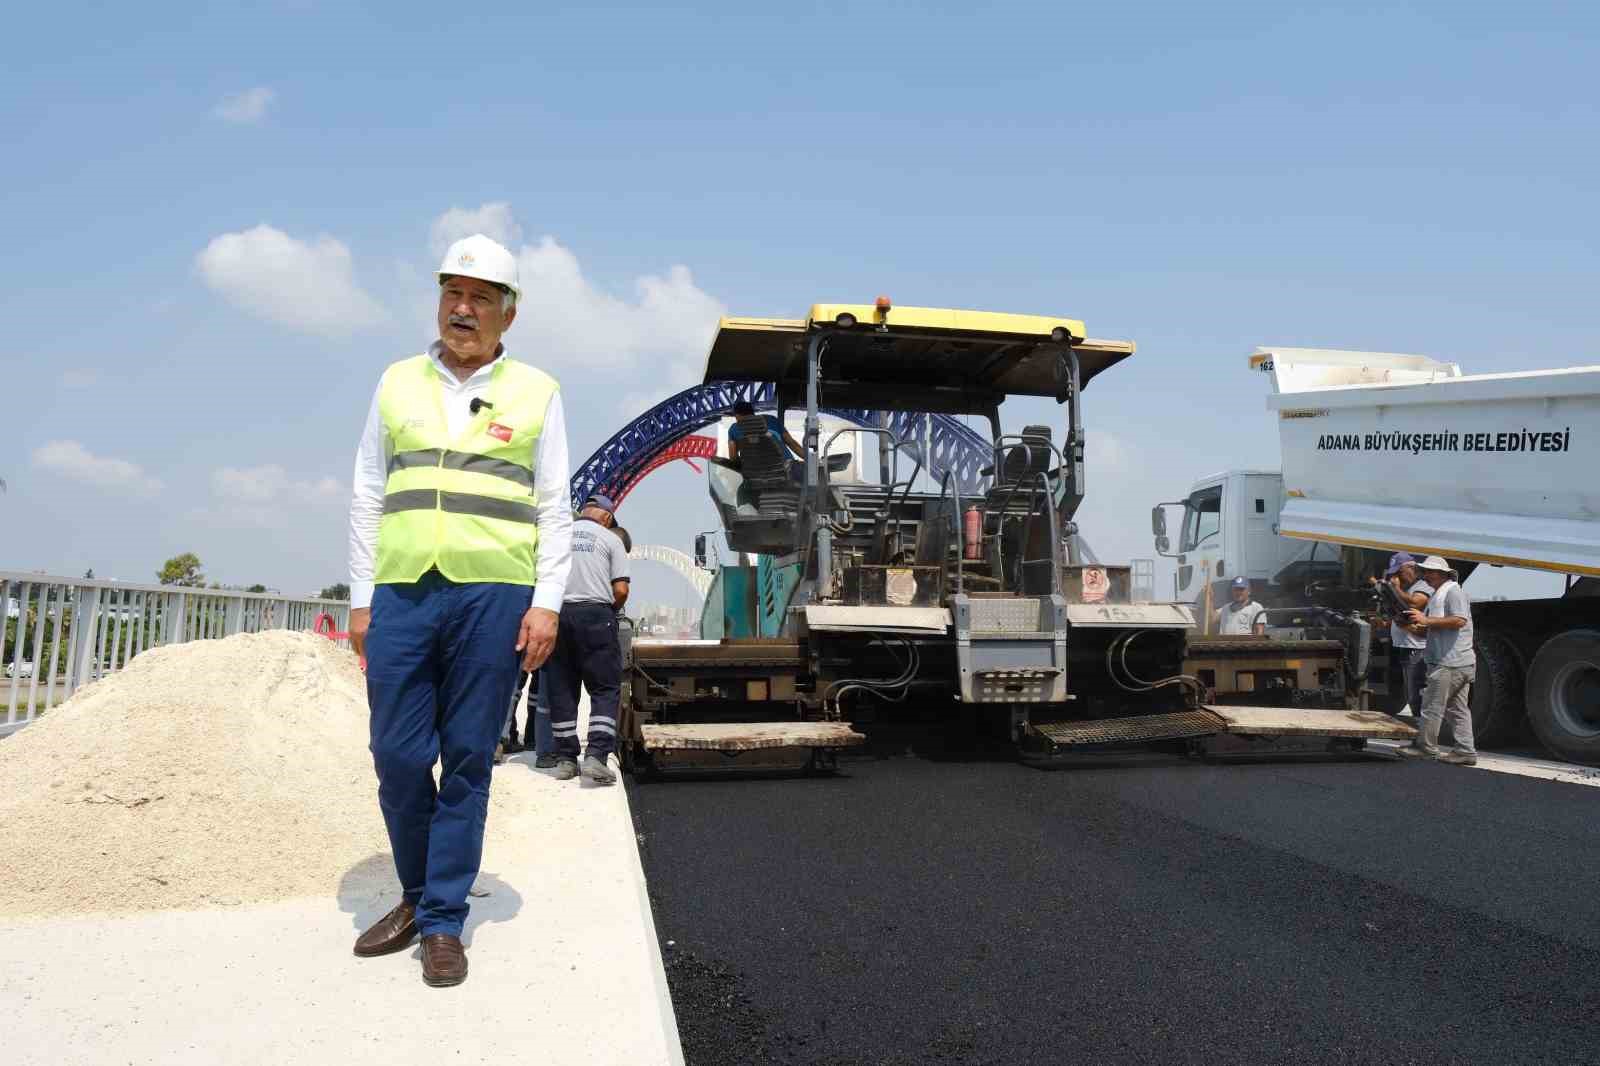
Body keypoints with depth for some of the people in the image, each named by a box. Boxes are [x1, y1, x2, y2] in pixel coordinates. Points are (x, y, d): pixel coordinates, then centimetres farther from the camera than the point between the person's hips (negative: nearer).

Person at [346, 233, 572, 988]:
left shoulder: (535, 392, 7)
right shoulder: (398, 383, 13)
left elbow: (555, 509, 4)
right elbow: (367, 499, 13)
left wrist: (546, 603, -5)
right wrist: (361, 600, 7)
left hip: (493, 596, -2)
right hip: (402, 594, 2)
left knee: (467, 762, 3)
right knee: (398, 757, 3)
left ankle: (443, 922, 15)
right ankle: (417, 896, 26)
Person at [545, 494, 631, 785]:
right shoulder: (609, 539, 4)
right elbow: (621, 589, -2)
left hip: (558, 612, 4)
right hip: (595, 613, -3)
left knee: (561, 689, 10)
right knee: (606, 689, 2)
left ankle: (565, 759, 13)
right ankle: (595, 756, -10)